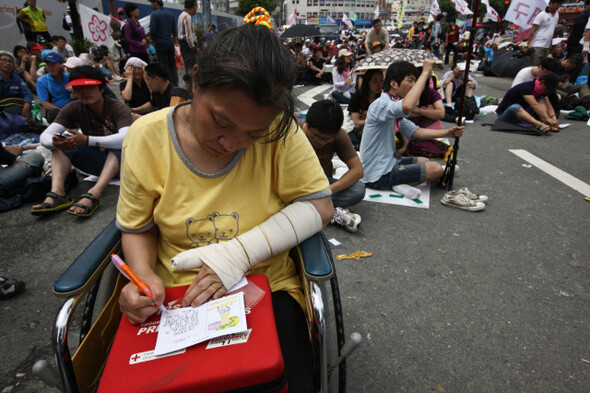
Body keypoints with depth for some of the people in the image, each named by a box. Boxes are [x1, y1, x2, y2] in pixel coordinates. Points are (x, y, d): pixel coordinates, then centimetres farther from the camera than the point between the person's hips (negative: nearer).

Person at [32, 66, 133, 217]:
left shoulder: (118, 107, -16)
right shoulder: (73, 108, -3)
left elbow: (126, 138, -35)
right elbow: (44, 137, -12)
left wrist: (87, 140, -42)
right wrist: (55, 142, -37)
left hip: (118, 161, -4)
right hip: (94, 162, 5)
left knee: (120, 145, -33)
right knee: (60, 142, -11)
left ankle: (93, 194, -47)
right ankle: (57, 193, -31)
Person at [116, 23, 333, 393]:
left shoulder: (279, 132, -14)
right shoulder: (147, 137, -9)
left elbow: (320, 206, -14)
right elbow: (138, 228, 2)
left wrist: (239, 253, -22)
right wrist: (143, 275, -18)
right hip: (174, 294, 2)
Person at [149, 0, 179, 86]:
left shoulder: (154, 14, -9)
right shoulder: (170, 14, 10)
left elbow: (152, 31, -15)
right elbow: (174, 31, 12)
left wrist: (154, 40, 4)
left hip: (160, 43, -6)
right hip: (170, 43, 6)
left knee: (164, 66, -2)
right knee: (172, 65, 10)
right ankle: (175, 84, 13)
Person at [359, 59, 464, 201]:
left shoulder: (394, 108, 12)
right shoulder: (380, 104, -21)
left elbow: (414, 131, 14)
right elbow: (407, 106, -43)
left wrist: (447, 133, 4)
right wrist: (425, 73, -31)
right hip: (379, 175, -10)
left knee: (425, 161, 26)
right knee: (436, 169, -10)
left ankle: (399, 183, 4)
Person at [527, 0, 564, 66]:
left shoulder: (557, 15, 14)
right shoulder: (541, 15, -7)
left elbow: (553, 30, 19)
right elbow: (533, 30, -10)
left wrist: (551, 45, 16)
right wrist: (528, 44, -18)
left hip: (547, 46, 7)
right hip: (537, 46, -7)